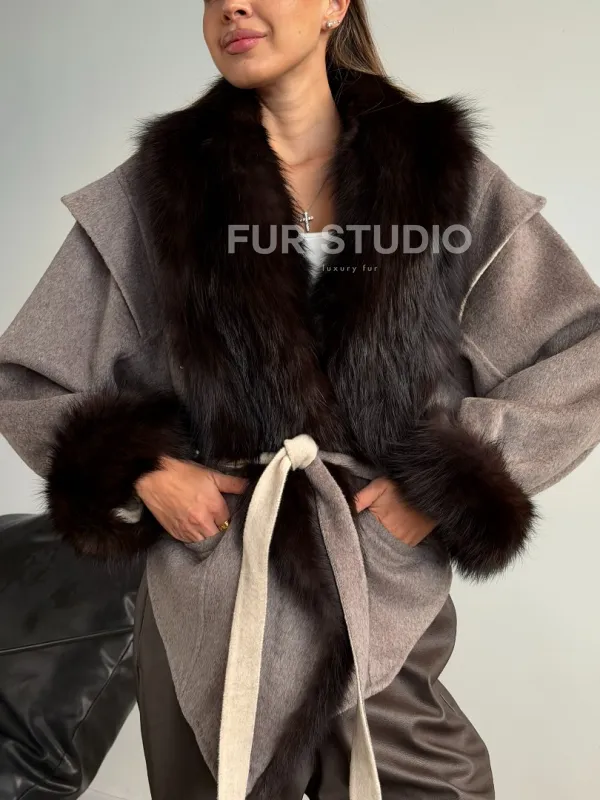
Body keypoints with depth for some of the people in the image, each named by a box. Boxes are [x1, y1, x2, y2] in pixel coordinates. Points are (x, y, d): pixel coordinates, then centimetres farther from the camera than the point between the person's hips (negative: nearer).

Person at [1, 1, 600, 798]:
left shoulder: (443, 173, 2)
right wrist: (141, 472, -9)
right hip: (211, 626, 1)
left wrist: (453, 486, -7)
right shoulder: (150, 192, 2)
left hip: (389, 624, 0)